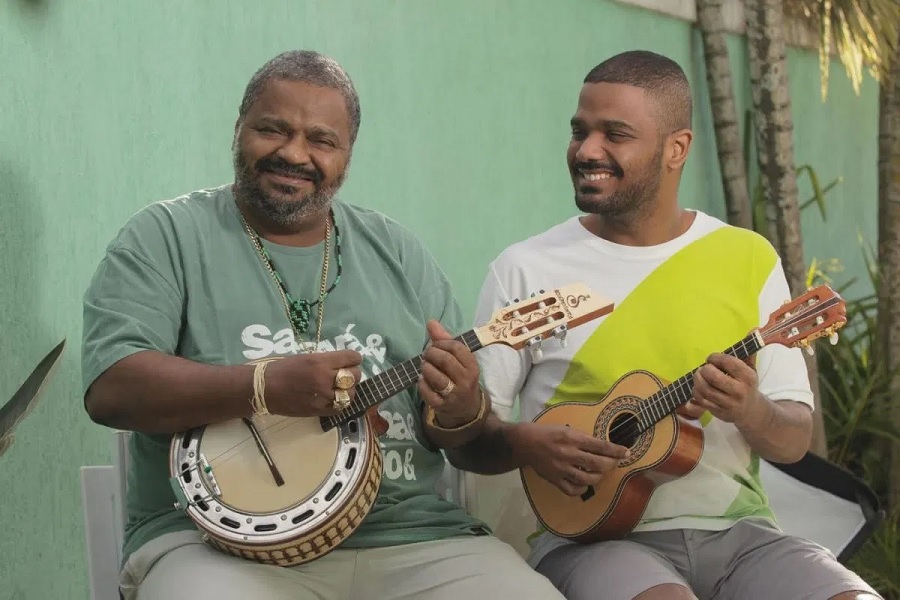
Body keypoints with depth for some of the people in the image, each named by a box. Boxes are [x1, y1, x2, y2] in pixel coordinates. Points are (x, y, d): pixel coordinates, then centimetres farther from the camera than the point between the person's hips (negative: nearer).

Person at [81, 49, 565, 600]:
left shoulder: (397, 252, 14)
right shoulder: (167, 237, 4)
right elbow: (110, 389, -10)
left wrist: (460, 413, -13)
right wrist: (266, 386, -23)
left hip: (408, 537, 4)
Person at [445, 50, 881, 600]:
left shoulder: (749, 259, 8)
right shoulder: (525, 270, 3)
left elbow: (796, 440, 8)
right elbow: (465, 438, 5)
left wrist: (752, 413, -14)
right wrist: (524, 445, -16)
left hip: (737, 532, 3)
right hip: (592, 534, -3)